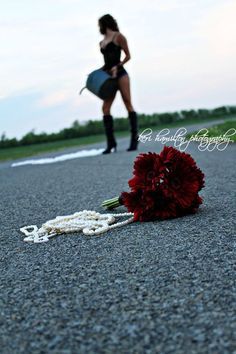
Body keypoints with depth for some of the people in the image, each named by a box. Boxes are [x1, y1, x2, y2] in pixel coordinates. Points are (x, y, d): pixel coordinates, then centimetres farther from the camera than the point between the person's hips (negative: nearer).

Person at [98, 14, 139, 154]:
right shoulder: (102, 43, 20)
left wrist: (117, 66, -13)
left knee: (128, 104, -7)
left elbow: (128, 56, 0)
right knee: (106, 108, -5)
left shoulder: (118, 36, 2)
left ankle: (134, 139, -5)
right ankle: (111, 143, -6)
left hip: (120, 74, -6)